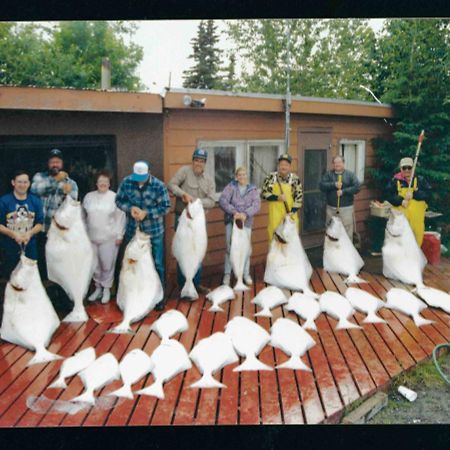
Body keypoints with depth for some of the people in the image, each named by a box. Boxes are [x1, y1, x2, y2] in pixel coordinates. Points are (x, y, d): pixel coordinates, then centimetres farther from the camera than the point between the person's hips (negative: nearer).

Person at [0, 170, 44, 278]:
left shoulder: (36, 201, 1)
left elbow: (40, 224, 3)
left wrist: (30, 233, -15)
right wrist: (14, 234, -20)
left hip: (30, 248, 2)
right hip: (10, 248, -2)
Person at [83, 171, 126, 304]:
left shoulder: (115, 197, -6)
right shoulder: (88, 196, 6)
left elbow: (120, 217, -5)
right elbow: (84, 216, 11)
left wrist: (119, 235, -7)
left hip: (109, 238, -3)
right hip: (91, 237, 4)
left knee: (107, 265, 2)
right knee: (94, 265, 10)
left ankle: (107, 289, 17)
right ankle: (98, 288, 26)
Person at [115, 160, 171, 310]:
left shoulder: (158, 185, -15)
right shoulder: (126, 182, -7)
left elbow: (166, 207, -12)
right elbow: (119, 200, 2)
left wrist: (146, 213, -22)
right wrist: (130, 208, -18)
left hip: (154, 231, -3)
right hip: (132, 231, 3)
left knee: (157, 264, 5)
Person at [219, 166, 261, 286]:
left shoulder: (253, 189, 5)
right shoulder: (231, 187, -1)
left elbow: (256, 204, -8)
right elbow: (222, 200, -13)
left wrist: (246, 214, -23)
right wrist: (234, 212, -24)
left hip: (246, 222, 1)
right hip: (231, 221, -1)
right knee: (230, 248, 3)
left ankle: (246, 274, 19)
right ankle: (227, 274, 14)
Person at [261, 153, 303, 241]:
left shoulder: (295, 179, 0)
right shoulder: (271, 177, 0)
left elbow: (299, 196, 1)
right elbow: (264, 193, 1)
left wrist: (293, 211, -8)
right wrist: (277, 197, -13)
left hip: (290, 213, 1)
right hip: (275, 213, 0)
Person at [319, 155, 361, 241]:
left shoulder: (350, 174, 3)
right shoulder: (328, 174, 7)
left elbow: (357, 187, -8)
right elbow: (322, 185, -6)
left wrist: (343, 191, -15)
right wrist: (334, 185, -17)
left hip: (346, 208, -2)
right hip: (331, 208, 2)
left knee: (347, 232, -2)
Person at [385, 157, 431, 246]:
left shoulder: (420, 180, 5)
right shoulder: (395, 181, 3)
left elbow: (428, 193, -5)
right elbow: (388, 195, -1)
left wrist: (414, 194, -18)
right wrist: (400, 200, -15)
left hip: (417, 216, 1)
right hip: (400, 216, -1)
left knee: (417, 235, 5)